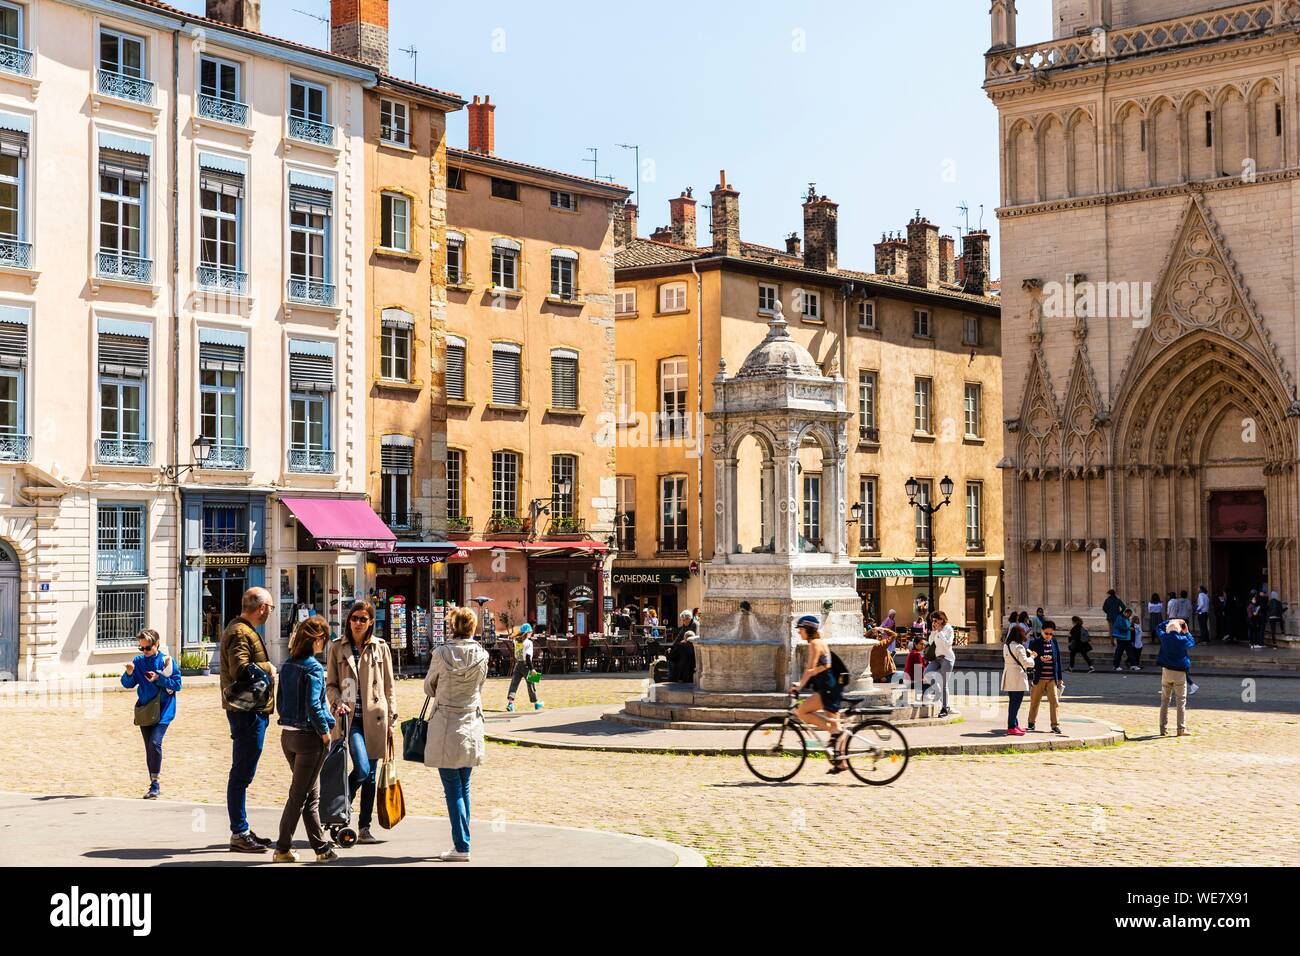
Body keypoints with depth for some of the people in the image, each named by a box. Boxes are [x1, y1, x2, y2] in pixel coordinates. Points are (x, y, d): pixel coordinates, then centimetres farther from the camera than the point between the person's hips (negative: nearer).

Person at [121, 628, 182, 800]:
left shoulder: (167, 660, -5)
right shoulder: (138, 661, 5)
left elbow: (177, 684, -6)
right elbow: (128, 684, 6)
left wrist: (159, 678, -17)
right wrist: (129, 673, -15)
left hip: (163, 710, -5)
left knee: (155, 742, -20)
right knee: (149, 747, 8)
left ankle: (155, 783, -13)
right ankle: (154, 785, 17)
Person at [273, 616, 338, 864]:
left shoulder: (287, 666, 9)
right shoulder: (313, 668, -15)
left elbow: (280, 702, 13)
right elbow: (313, 705, -20)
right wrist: (325, 732, -11)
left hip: (288, 734, 8)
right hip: (309, 737, -8)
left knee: (311, 795, 14)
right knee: (299, 795, 1)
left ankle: (322, 848, 17)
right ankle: (282, 849, 5)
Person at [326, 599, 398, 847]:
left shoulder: (380, 647, 8)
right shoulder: (337, 648, 6)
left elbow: (389, 685, 11)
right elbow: (330, 684, 8)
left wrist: (391, 717, 7)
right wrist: (338, 703, -11)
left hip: (374, 717, 2)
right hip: (349, 717, -2)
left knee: (370, 775, 5)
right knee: (362, 769, -17)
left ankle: (364, 827, 14)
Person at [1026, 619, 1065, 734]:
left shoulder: (1054, 642, 8)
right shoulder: (1035, 642, -3)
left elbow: (1058, 660, 12)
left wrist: (1060, 677, 11)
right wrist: (1040, 659, -26)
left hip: (1052, 678, 2)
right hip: (1039, 678, -2)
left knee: (1054, 701, -6)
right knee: (1035, 701, 7)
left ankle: (1055, 725, -2)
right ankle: (1031, 723, 23)